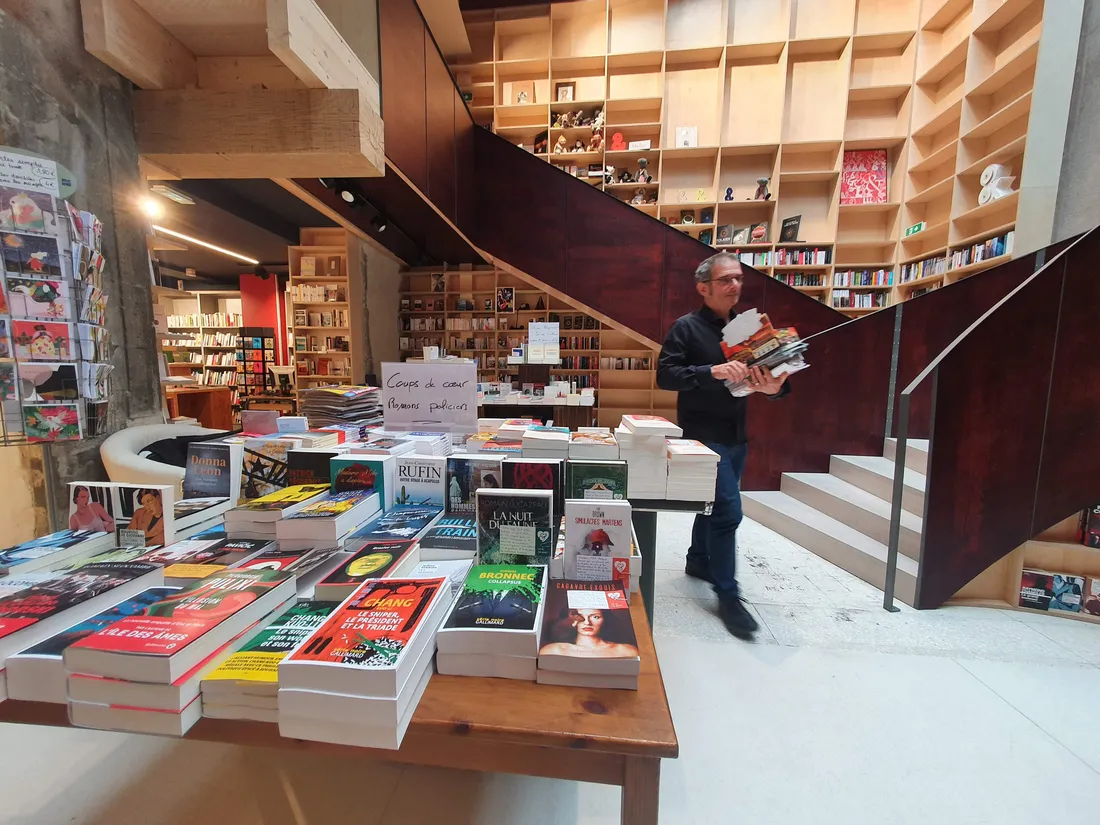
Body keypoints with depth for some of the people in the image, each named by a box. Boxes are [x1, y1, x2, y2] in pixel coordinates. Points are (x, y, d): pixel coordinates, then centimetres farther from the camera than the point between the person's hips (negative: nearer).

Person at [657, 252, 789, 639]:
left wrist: (774, 385, -13)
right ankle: (727, 594, 7)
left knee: (715, 503, 19)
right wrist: (712, 371, -30)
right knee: (728, 510, -9)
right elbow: (665, 374, -17)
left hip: (737, 436, 7)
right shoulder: (687, 327, -8)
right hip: (704, 436, -7)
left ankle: (698, 561, 40)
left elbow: (765, 373, 11)